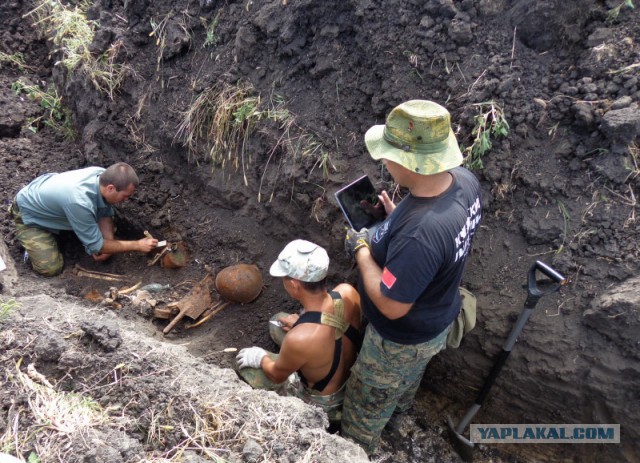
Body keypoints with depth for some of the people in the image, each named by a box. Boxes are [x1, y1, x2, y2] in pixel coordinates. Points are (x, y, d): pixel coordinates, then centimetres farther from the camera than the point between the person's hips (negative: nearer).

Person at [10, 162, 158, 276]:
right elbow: (96, 246, -30)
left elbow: (105, 213, -6)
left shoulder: (104, 175, -24)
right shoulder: (79, 202, -43)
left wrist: (108, 245, -19)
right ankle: (26, 238, 10)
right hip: (29, 213, -6)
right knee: (50, 268, -16)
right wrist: (137, 245, -27)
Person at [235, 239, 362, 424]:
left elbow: (277, 375, -17)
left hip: (322, 402, -5)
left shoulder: (299, 339, -41)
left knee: (245, 361, 11)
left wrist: (260, 358, 3)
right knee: (278, 320, 15)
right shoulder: (348, 292, -26)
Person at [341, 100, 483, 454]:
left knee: (366, 402, 22)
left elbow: (392, 305, -32)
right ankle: (396, 414, 68)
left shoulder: (419, 233, -45)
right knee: (408, 379, 38)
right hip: (437, 319, 8)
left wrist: (361, 249, -22)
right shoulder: (465, 180, -17)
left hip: (404, 339, -8)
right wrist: (397, 215, -8)